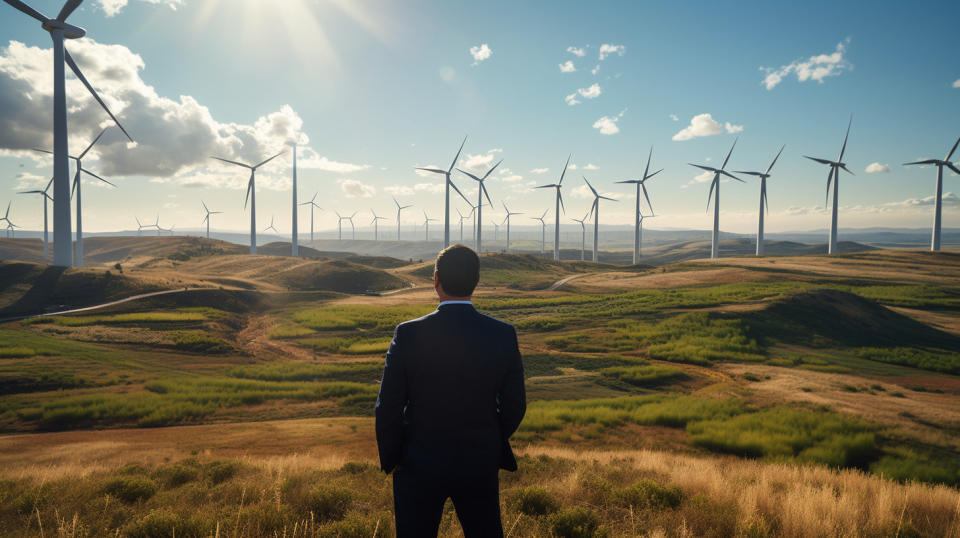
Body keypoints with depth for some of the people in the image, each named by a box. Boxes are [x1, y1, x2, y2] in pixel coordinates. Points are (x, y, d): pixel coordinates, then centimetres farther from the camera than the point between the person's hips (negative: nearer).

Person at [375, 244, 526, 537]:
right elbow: (514, 406, -3)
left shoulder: (408, 334, -17)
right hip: (481, 466, 2)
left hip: (419, 465, -1)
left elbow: (388, 408, -10)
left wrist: (390, 460, 7)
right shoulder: (503, 335, -12)